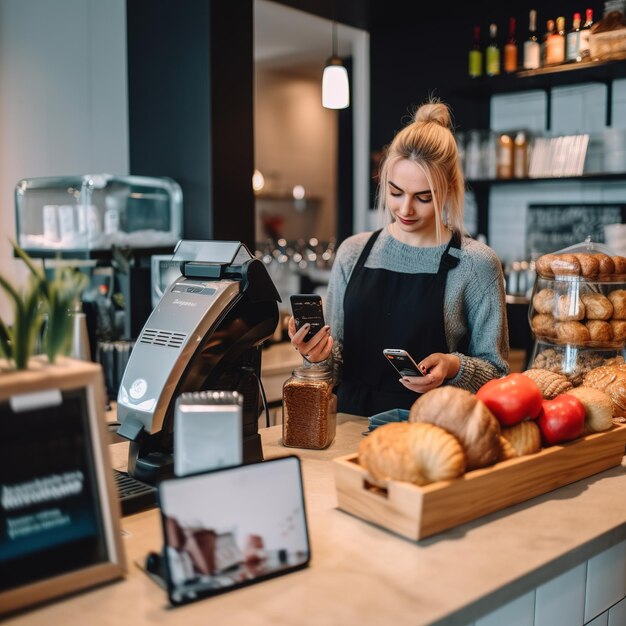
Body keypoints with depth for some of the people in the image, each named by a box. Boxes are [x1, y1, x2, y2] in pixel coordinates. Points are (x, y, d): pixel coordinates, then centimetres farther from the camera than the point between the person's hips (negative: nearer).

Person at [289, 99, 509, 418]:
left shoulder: (475, 263, -3)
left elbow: (495, 370, 3)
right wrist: (322, 353, -7)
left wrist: (454, 367, -16)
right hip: (353, 419, 4)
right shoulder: (353, 252, 7)